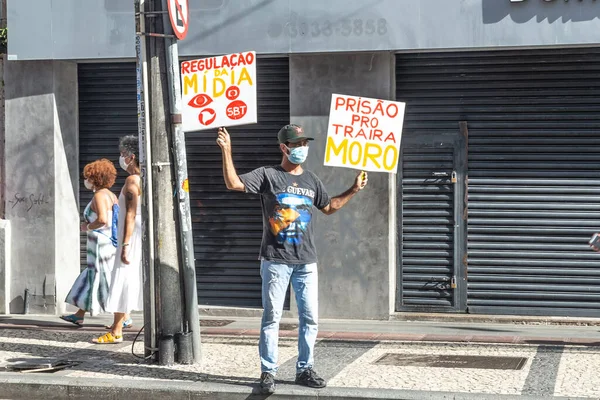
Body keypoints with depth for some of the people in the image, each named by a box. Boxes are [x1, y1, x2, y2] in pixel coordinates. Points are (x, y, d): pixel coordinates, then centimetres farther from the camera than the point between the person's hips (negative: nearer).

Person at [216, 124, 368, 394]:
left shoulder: (311, 180, 12)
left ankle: (304, 370, 17)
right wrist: (227, 151, -22)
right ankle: (268, 373, 4)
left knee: (310, 318, 7)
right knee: (271, 317, -2)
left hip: (306, 261, 5)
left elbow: (328, 207, 27)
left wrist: (354, 191, 20)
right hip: (276, 260, -5)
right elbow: (233, 183, -13)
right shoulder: (267, 175, -3)